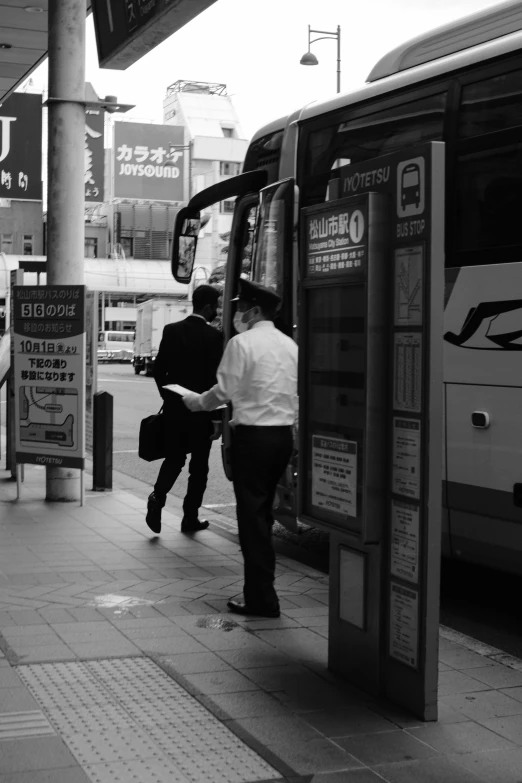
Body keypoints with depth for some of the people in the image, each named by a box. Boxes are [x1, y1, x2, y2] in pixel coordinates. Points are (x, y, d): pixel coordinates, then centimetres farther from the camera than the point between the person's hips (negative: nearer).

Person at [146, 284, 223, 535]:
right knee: (199, 465, 9)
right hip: (201, 411, -4)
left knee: (173, 458, 16)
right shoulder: (213, 336, -12)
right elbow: (215, 377, -13)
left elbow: (159, 369, 3)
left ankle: (157, 497, -8)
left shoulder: (171, 330, 1)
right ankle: (190, 517, 12)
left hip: (174, 408, 4)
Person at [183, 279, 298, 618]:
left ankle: (263, 599, 1)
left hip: (253, 434, -7)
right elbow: (296, 392, 12)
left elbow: (225, 390, -9)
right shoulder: (289, 345, 10)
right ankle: (260, 588, 23)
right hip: (284, 433, 7)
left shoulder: (242, 343, -10)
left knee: (252, 515, -1)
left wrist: (197, 402, 8)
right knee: (263, 511, 17)